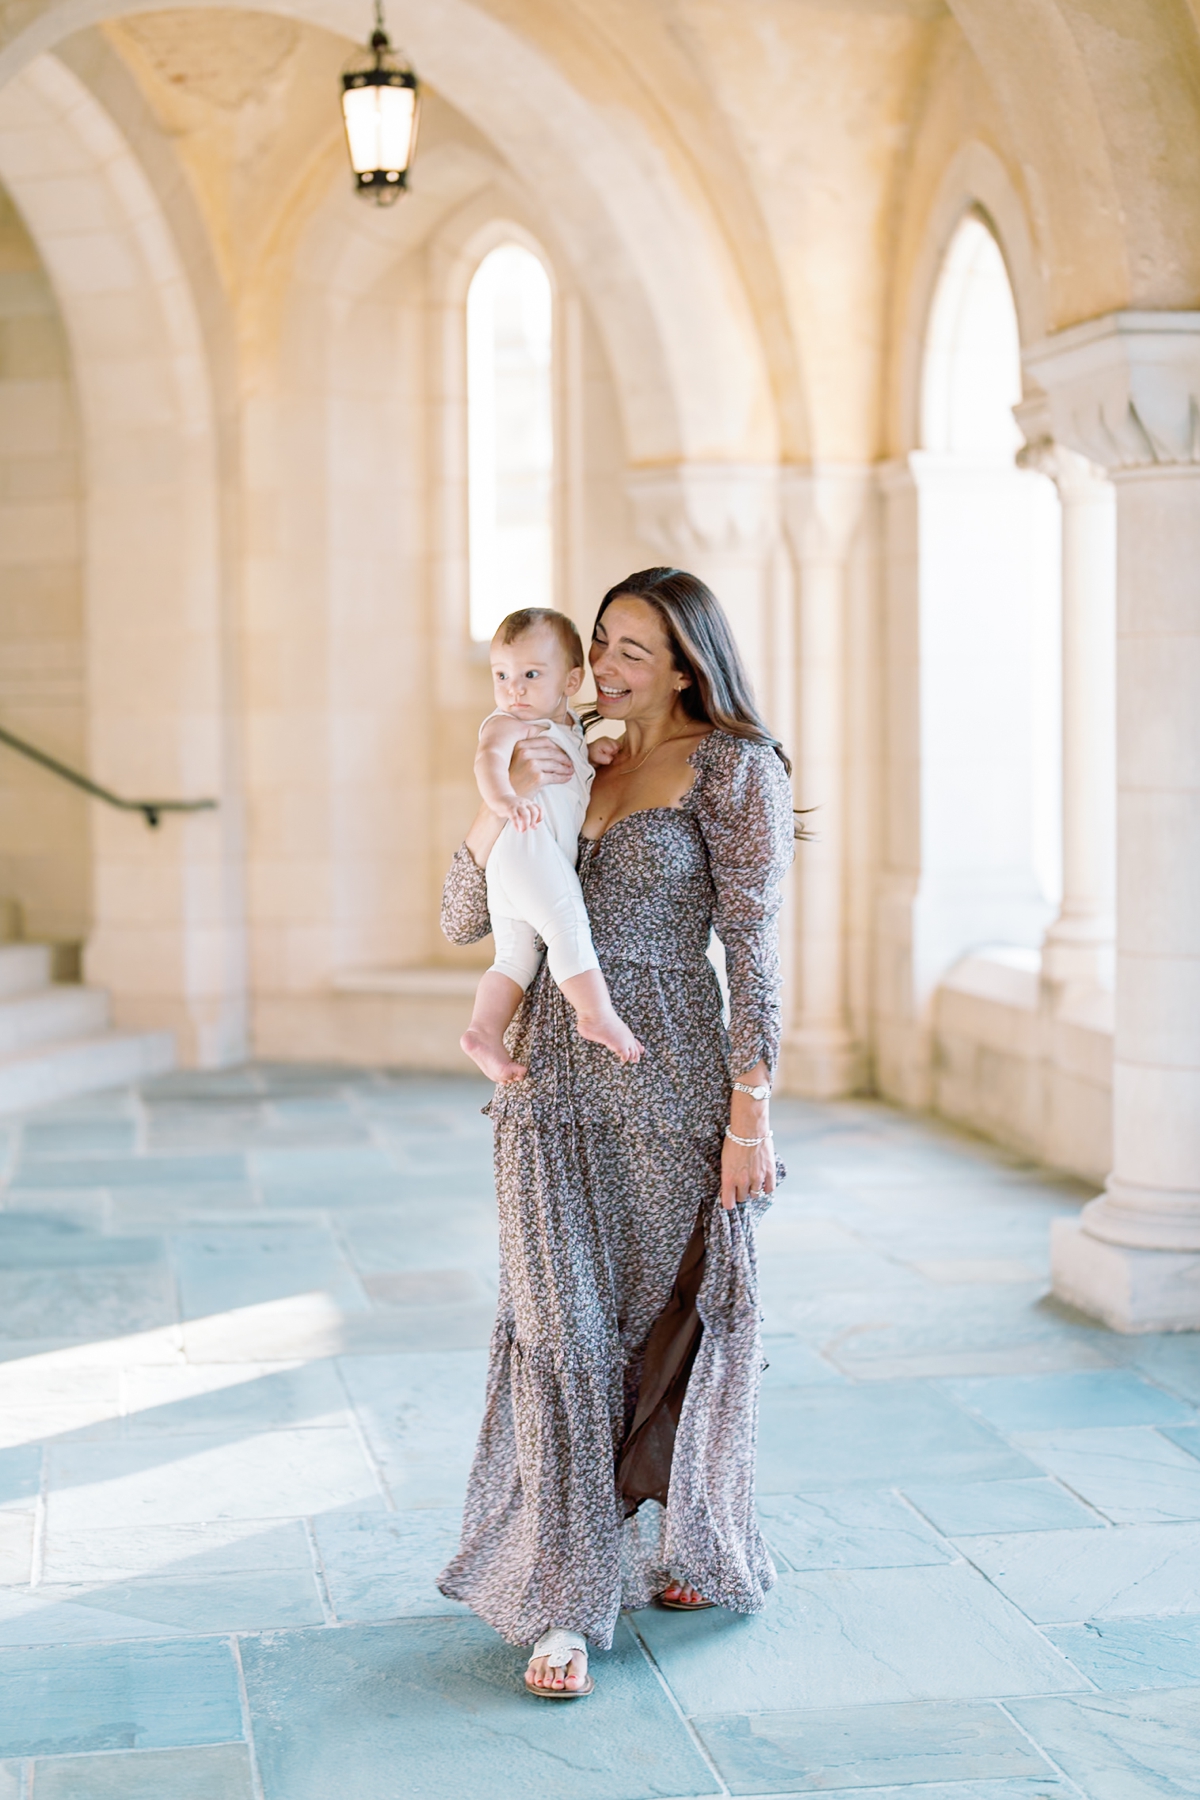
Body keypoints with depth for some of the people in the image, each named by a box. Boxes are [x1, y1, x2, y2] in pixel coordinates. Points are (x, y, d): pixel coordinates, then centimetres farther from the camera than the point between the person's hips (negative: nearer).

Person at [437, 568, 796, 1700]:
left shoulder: (736, 768, -2)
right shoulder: (571, 765, 13)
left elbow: (752, 946, -7)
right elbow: (462, 921, 8)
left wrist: (751, 1113, -13)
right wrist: (504, 800, -8)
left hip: (671, 1081, -4)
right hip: (553, 1085, 4)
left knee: (675, 1320, 9)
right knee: (561, 1331, -1)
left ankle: (688, 1552, 31)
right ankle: (567, 1602, 4)